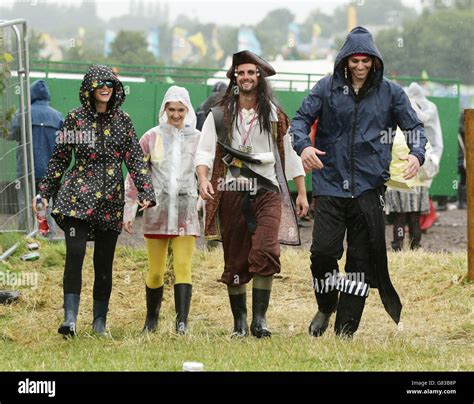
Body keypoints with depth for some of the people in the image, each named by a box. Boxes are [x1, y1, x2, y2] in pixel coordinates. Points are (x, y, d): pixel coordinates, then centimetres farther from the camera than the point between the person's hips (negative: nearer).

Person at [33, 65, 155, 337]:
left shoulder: (123, 121, 7)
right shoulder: (75, 118, 3)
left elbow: (136, 159, 4)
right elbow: (60, 158, 10)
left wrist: (146, 193, -8)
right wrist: (45, 193, 9)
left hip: (111, 197, 2)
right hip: (78, 193, -2)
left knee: (104, 261, 5)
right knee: (75, 253, -17)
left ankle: (100, 321, 14)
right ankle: (70, 317, -19)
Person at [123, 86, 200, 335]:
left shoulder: (197, 139, 7)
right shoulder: (152, 137, 5)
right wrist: (129, 211, 3)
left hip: (186, 210, 0)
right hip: (157, 211, 0)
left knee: (183, 266, -12)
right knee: (156, 272, 4)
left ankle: (182, 322, -17)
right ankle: (151, 319, 20)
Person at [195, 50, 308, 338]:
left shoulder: (275, 117, 13)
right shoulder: (219, 116, 9)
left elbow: (291, 155, 17)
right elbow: (204, 152, 2)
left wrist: (302, 193, 13)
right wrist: (203, 180, -16)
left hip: (267, 192, 0)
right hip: (231, 193, 1)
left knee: (266, 252, -20)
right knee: (235, 260, 3)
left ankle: (260, 317, -15)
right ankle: (239, 322, 13)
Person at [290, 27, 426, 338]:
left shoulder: (390, 92, 5)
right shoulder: (328, 88, 4)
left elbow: (415, 126, 8)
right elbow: (301, 118, 2)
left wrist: (417, 153, -14)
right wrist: (303, 146, -20)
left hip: (369, 188, 1)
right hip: (330, 184, -1)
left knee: (361, 259, 2)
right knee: (323, 251, -10)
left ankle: (346, 330, 10)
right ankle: (326, 307, 18)